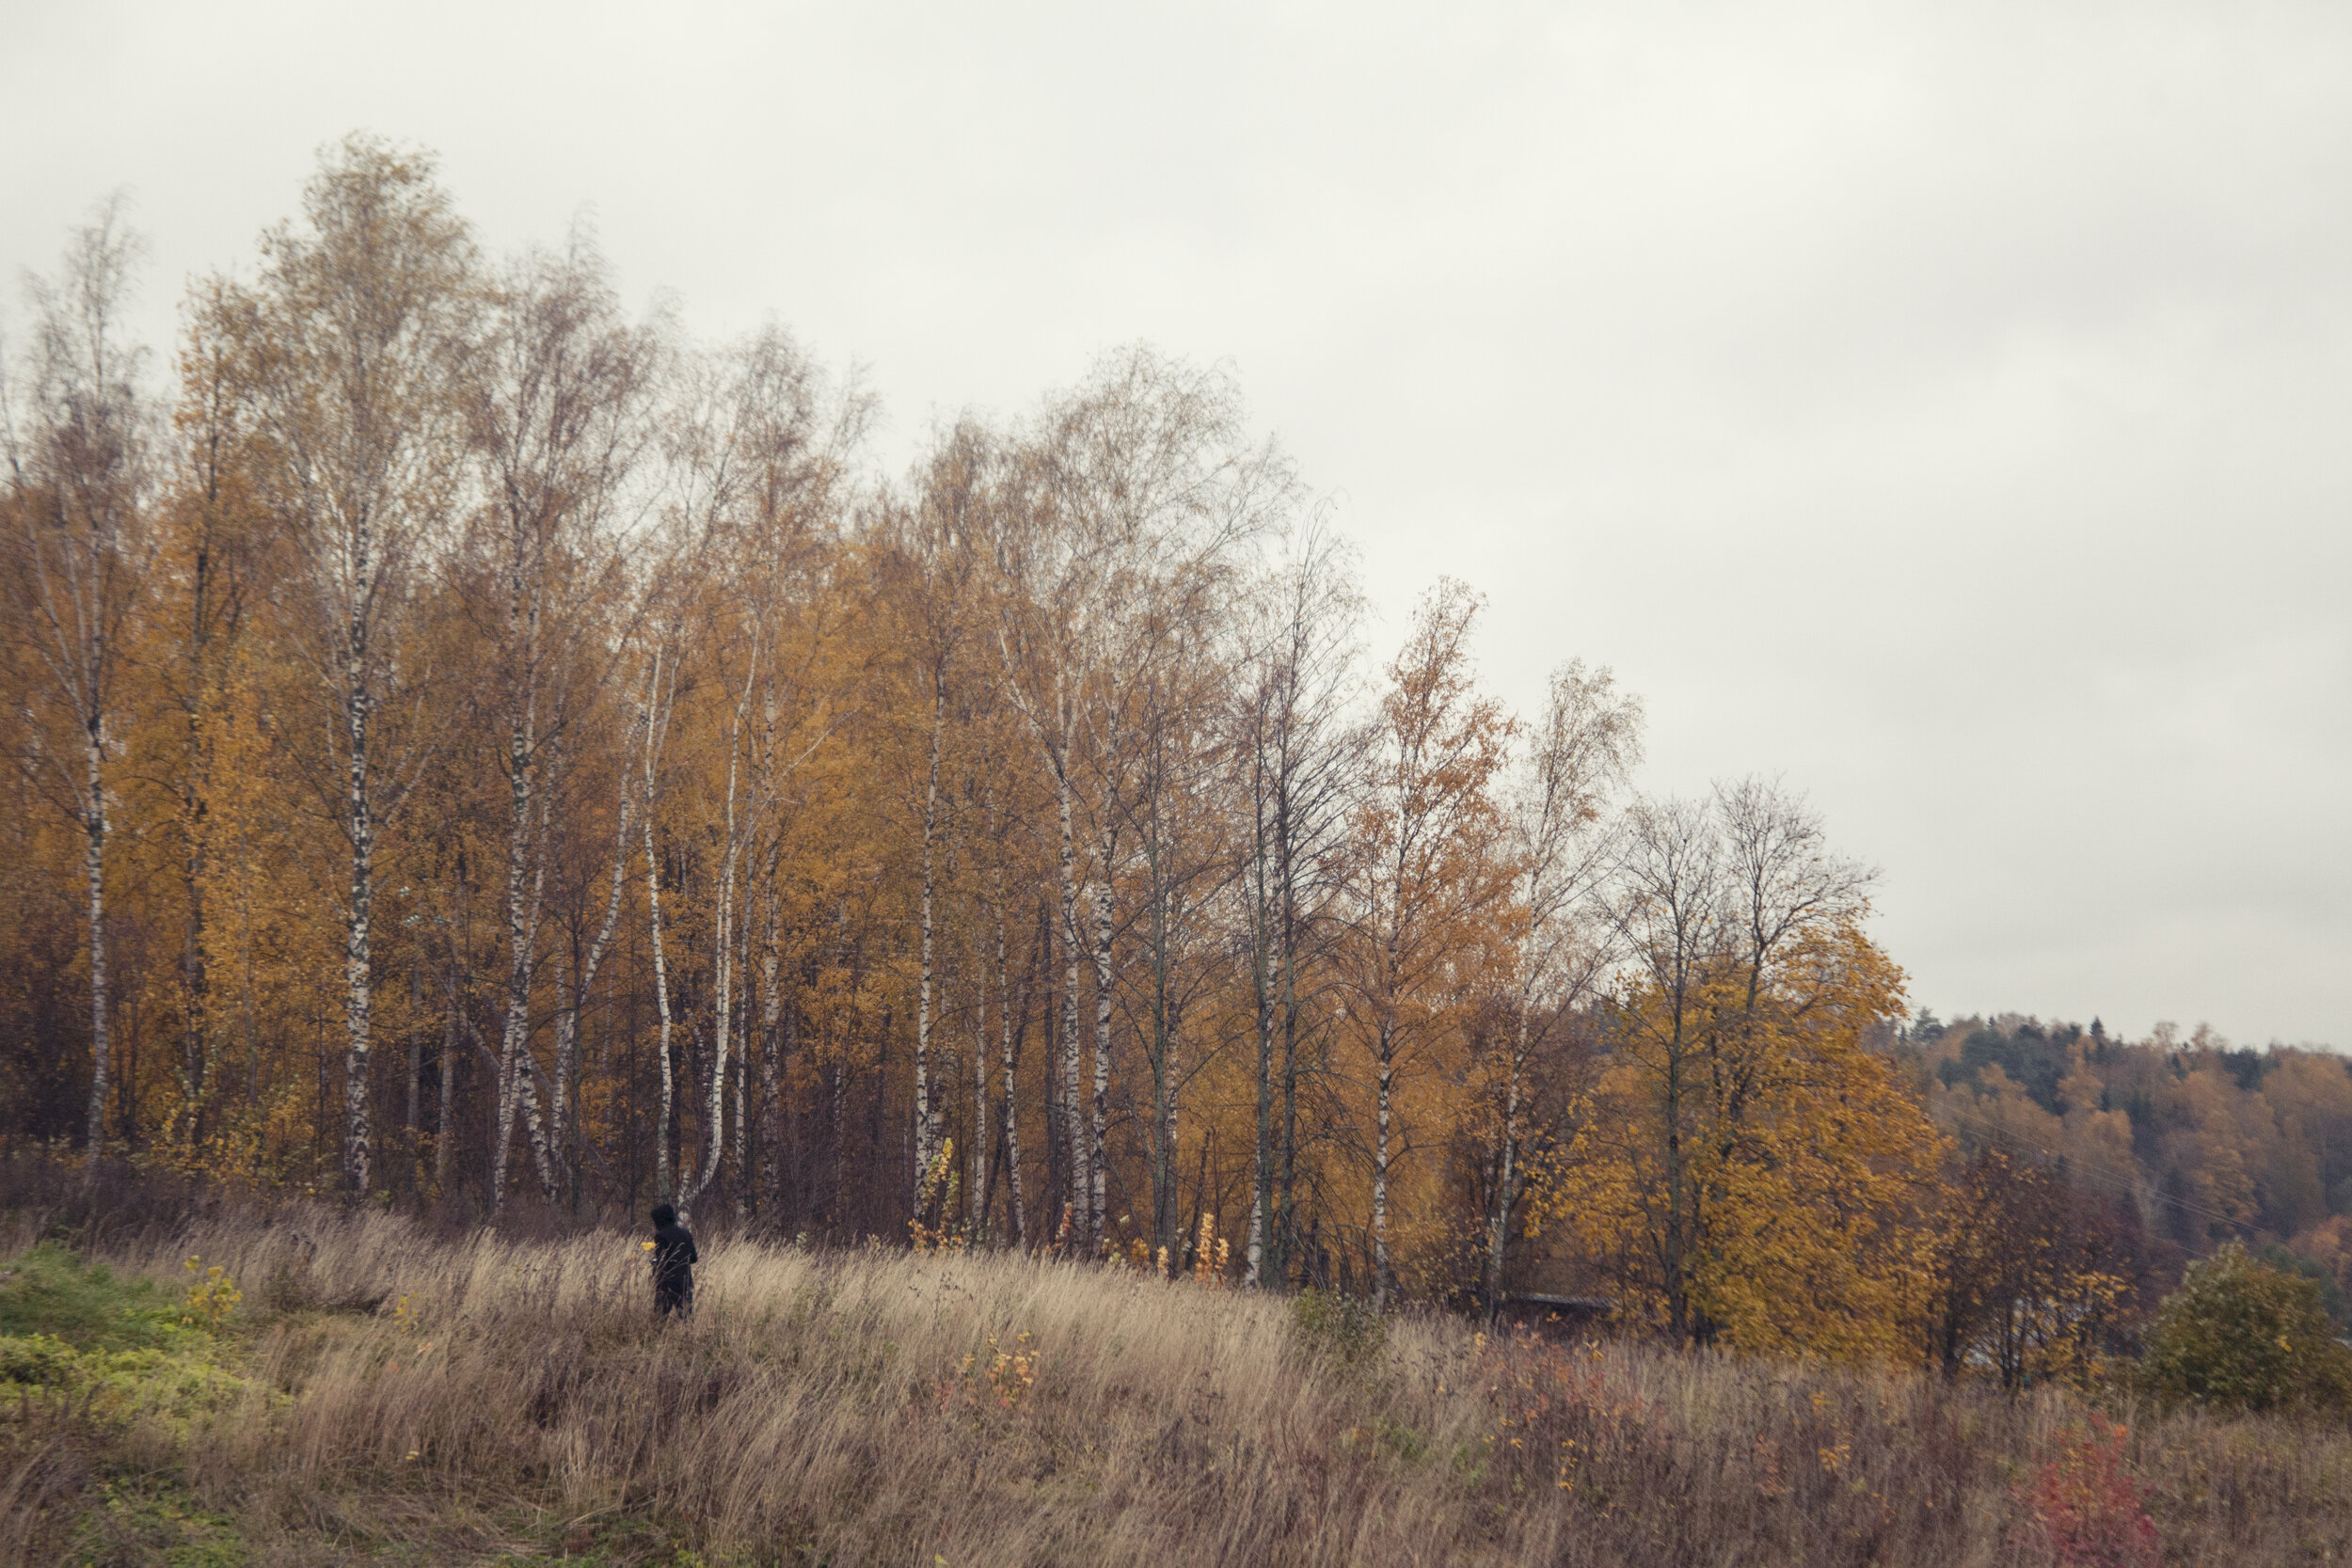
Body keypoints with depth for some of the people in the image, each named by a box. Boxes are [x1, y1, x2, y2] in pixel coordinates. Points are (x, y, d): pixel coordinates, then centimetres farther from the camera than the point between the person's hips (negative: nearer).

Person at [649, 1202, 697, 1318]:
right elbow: (693, 1258, 12)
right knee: (686, 1316, 8)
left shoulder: (661, 1236, -10)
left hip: (667, 1282, -6)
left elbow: (661, 1261, -15)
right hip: (686, 1281, 6)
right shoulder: (686, 1233, 8)